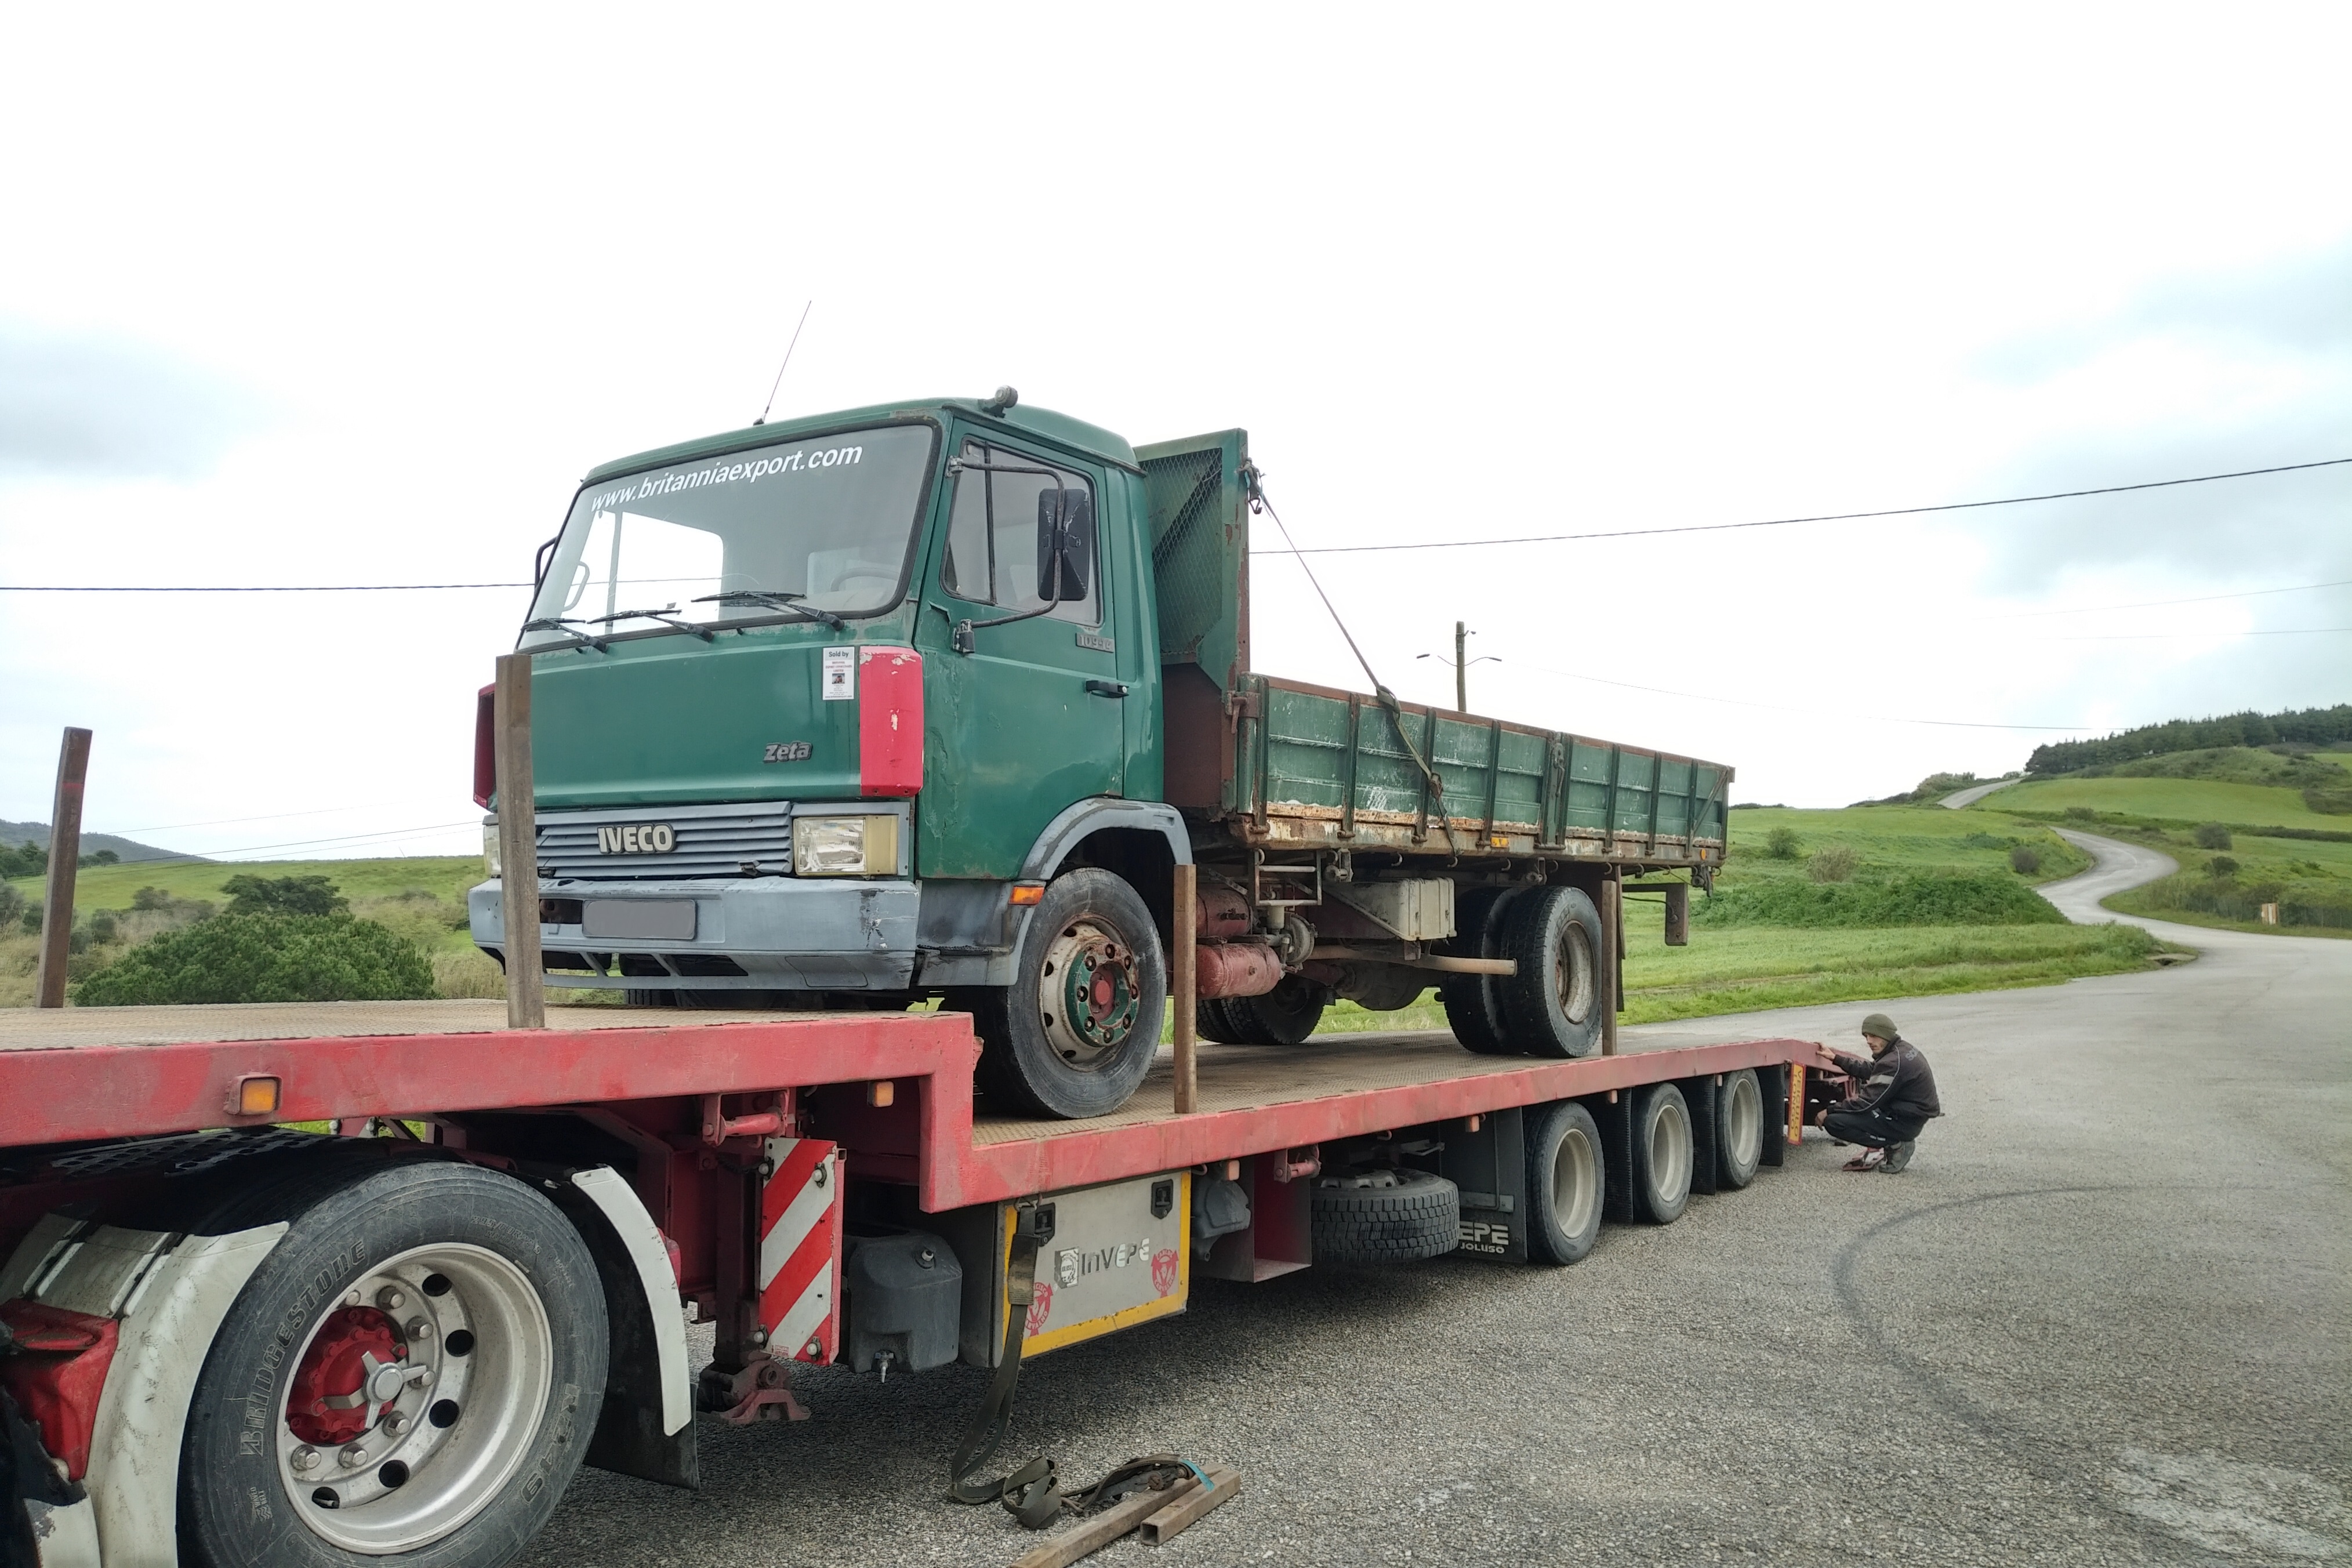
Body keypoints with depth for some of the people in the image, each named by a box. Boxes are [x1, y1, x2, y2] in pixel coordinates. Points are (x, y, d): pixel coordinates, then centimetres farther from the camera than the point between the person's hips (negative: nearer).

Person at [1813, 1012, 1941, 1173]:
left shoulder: (1894, 1063, -24)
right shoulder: (1902, 1048, 6)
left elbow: (1867, 1103, -20)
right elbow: (1870, 1070, 20)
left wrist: (1829, 1112, -11)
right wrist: (1835, 1058, 17)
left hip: (1905, 1123, -10)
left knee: (1834, 1123, -17)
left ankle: (1895, 1146, -7)